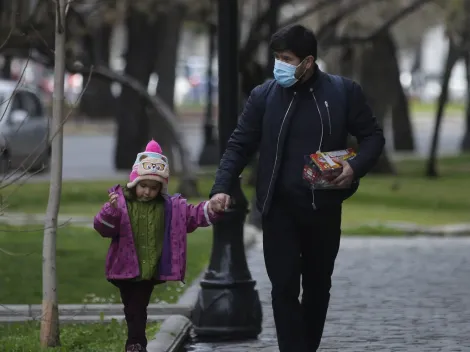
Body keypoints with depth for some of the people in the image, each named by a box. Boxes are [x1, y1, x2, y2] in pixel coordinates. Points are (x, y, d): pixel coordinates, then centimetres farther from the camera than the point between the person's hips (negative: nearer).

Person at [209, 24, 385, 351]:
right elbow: (240, 146, 0)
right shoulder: (264, 96, -1)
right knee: (285, 288, -7)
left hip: (324, 209, 1)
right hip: (280, 209, -1)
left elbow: (373, 136, 5)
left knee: (318, 287, 13)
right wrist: (222, 187, -14)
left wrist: (356, 166, -14)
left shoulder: (344, 91, -2)